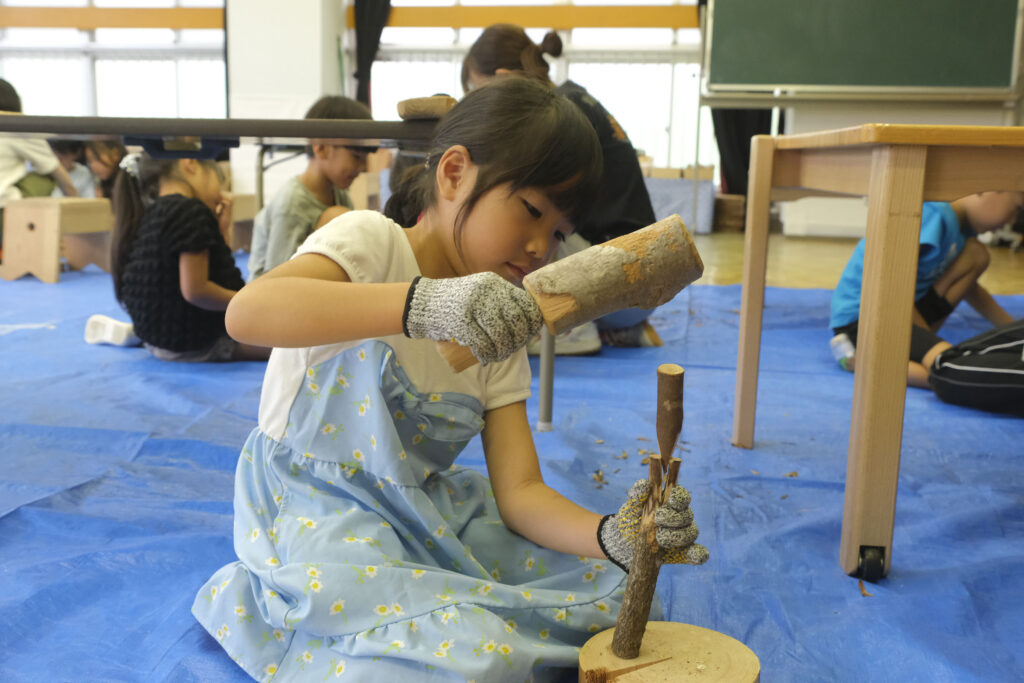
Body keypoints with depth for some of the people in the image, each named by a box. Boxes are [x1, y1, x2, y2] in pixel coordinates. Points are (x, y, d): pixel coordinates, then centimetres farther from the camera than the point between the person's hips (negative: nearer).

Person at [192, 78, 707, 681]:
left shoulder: (499, 337, 6)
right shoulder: (374, 242, -13)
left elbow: (521, 492, -4)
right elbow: (246, 312, -35)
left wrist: (613, 536, -24)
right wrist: (420, 304, -48)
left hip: (423, 511, 7)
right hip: (317, 511, -7)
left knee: (604, 590, -4)